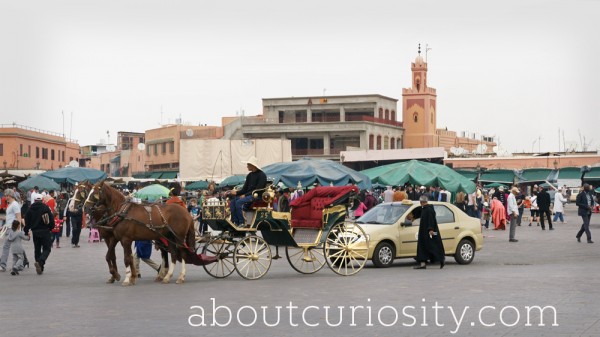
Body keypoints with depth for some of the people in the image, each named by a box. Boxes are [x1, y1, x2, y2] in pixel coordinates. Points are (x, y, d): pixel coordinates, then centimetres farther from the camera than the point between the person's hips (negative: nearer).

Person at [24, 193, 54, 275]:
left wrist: (26, 231, 10)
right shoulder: (45, 207, -5)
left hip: (35, 232, 3)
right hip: (45, 231, -3)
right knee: (47, 249, 1)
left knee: (37, 250, 13)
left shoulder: (30, 209, 2)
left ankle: (40, 268, 13)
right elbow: (51, 219, -5)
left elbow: (27, 222, 2)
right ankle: (40, 261, -26)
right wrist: (50, 227, 10)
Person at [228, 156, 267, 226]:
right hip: (248, 195, 8)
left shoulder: (261, 175, -8)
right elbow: (245, 189, 15)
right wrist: (236, 192, -4)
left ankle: (241, 223, -23)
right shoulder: (249, 175, 16)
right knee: (233, 202, -12)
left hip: (257, 196, -8)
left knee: (239, 202, -28)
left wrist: (245, 195, -19)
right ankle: (235, 222, -16)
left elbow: (258, 190, -16)